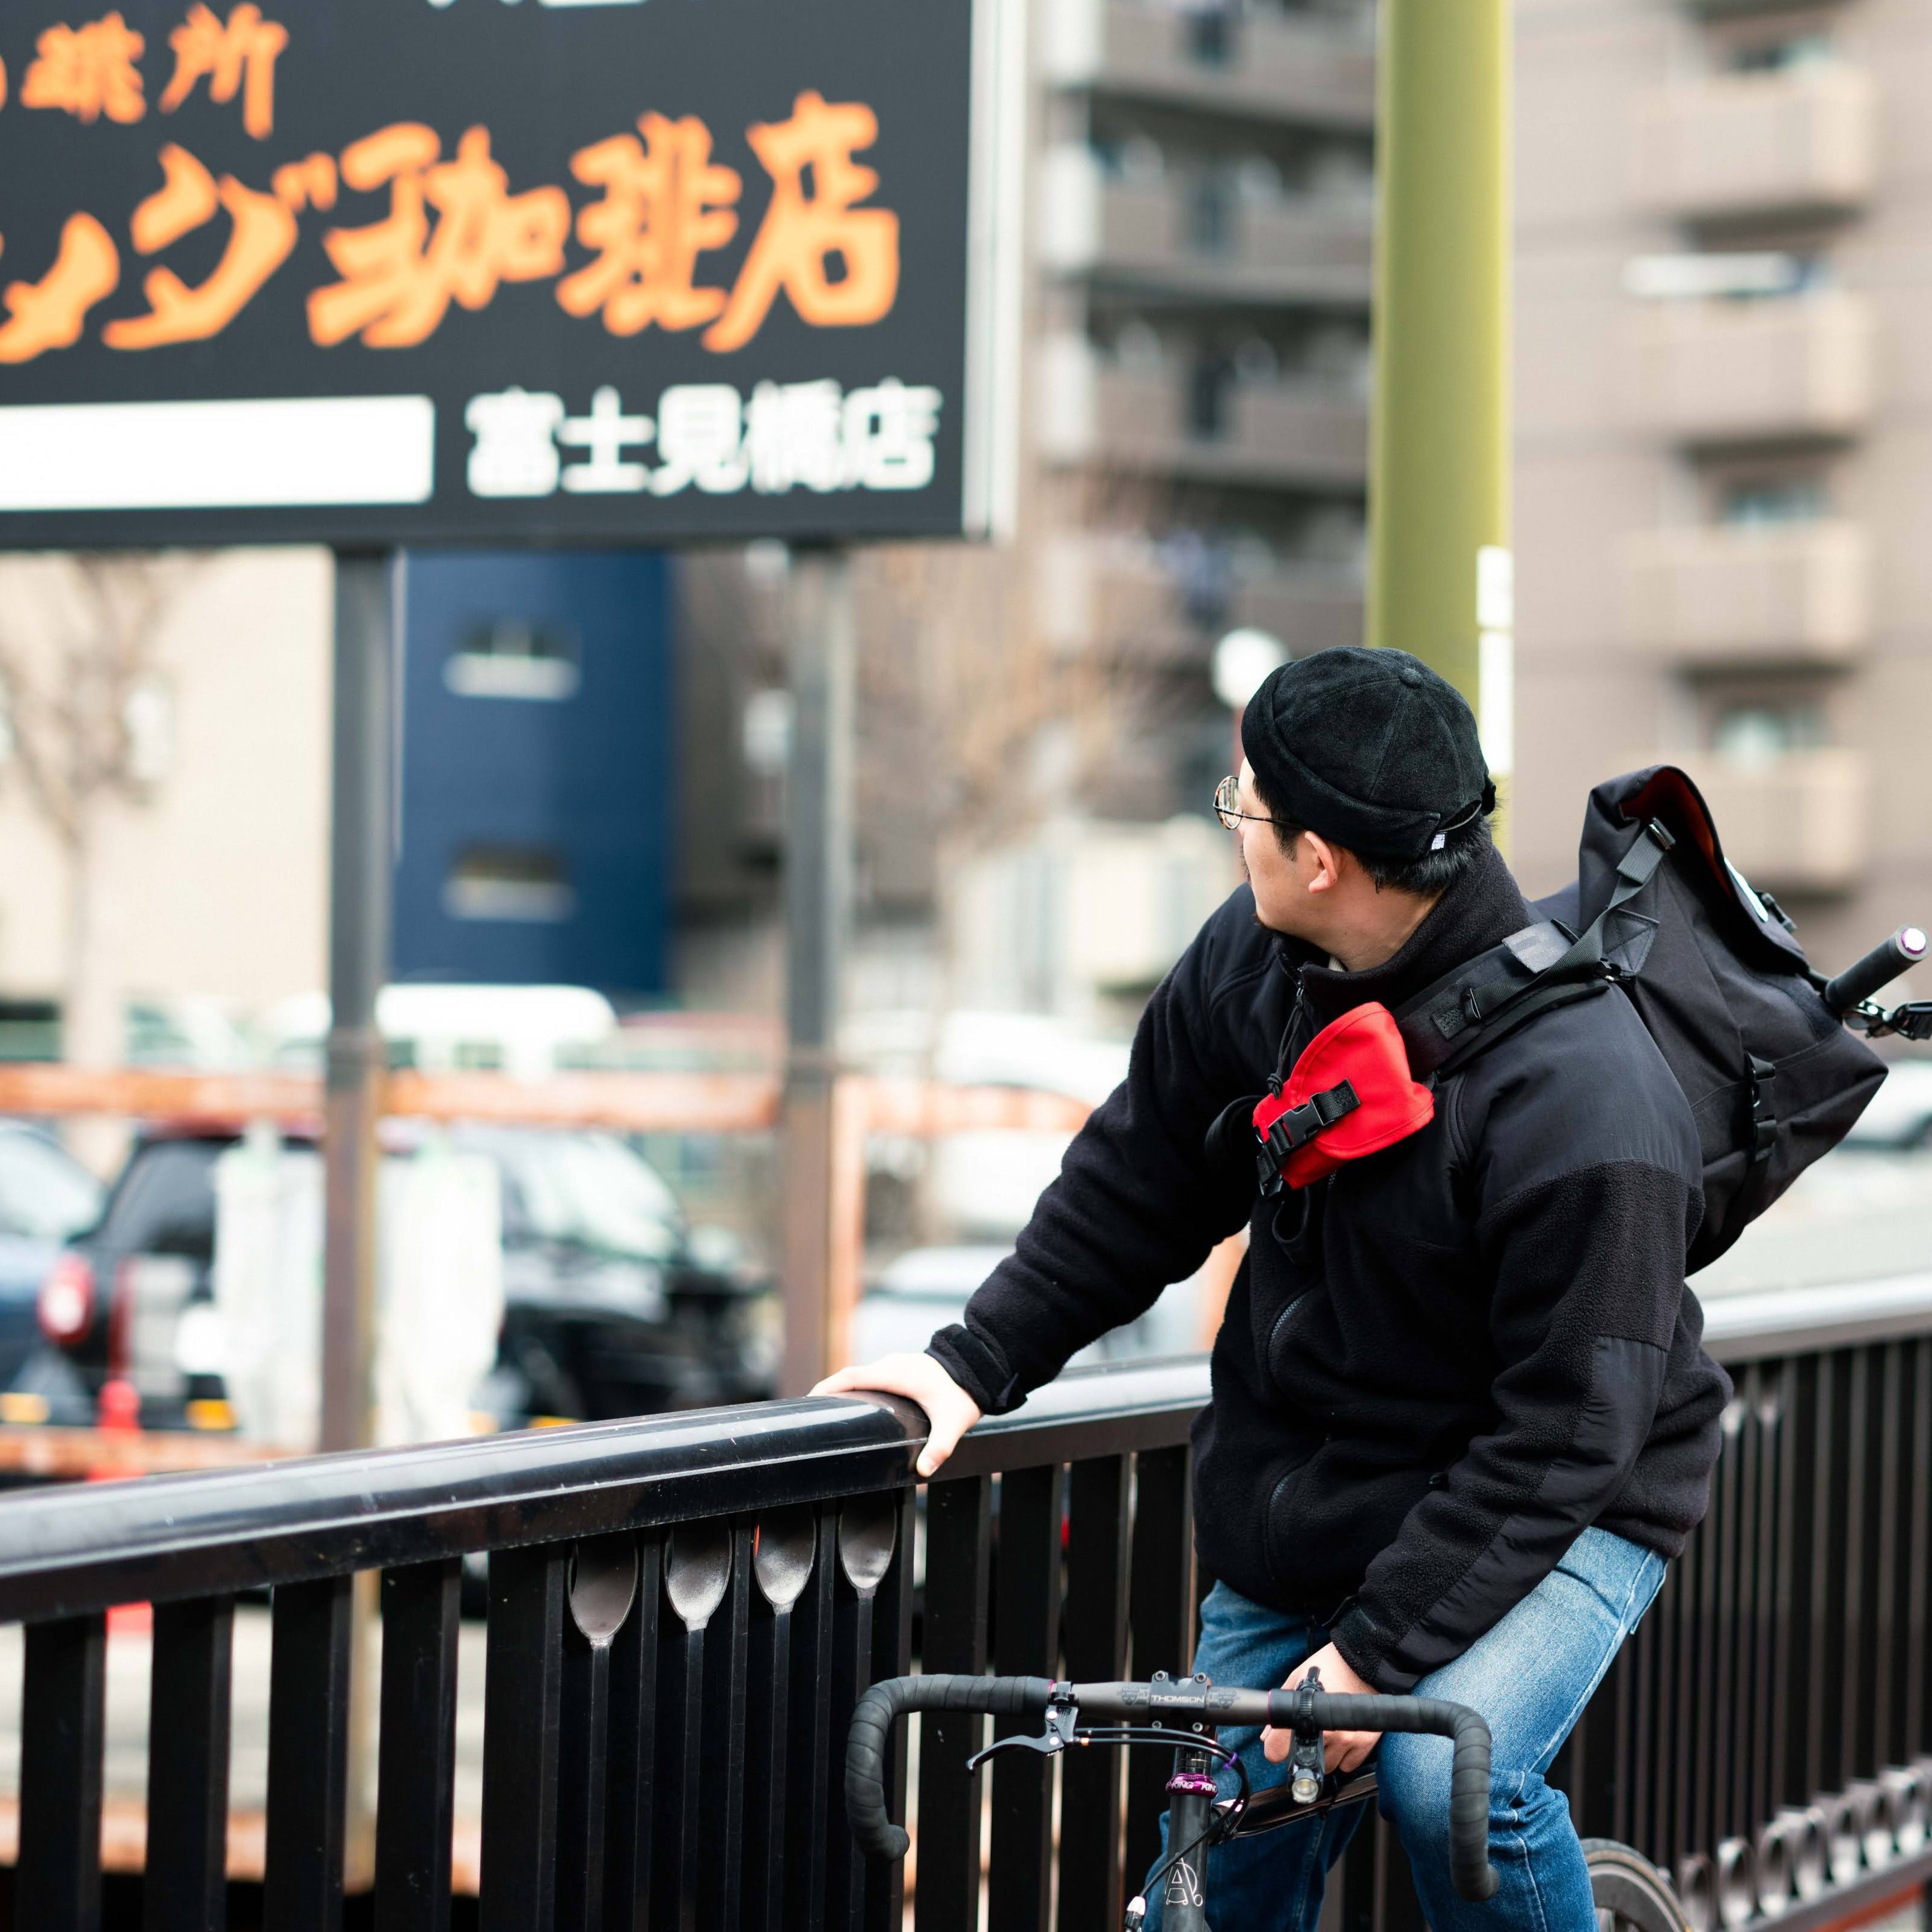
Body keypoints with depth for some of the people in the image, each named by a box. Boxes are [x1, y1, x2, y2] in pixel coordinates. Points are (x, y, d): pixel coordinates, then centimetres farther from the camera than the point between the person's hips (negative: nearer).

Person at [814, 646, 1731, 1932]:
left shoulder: (1582, 1099, -30)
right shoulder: (1250, 962, -8)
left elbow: (1562, 1435, -27)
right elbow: (1143, 1181, 8)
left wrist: (1380, 1648, -29)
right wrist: (979, 1362, 1)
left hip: (1554, 1518, -6)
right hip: (1295, 1511, 6)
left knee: (1448, 1767, -31)